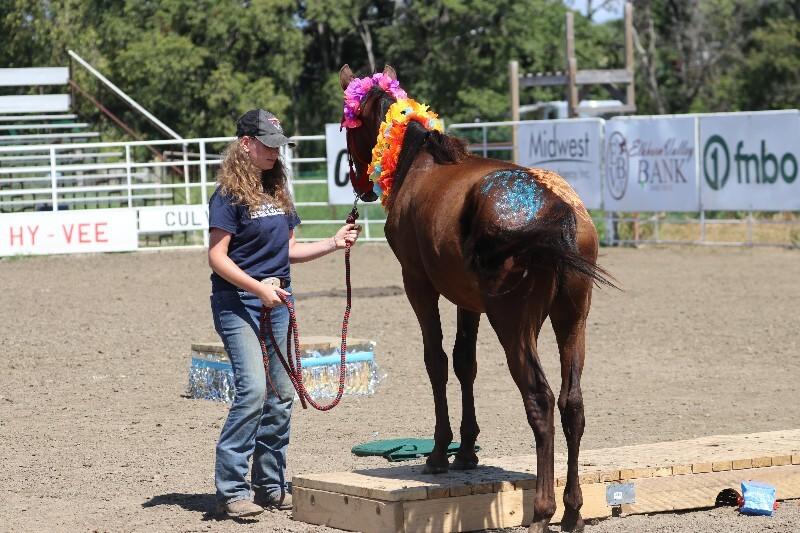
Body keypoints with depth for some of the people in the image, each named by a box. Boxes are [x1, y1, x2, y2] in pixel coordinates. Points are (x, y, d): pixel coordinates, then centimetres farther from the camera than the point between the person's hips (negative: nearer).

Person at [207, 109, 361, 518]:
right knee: (254, 389, -18)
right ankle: (229, 489, -13)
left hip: (277, 302, 8)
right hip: (238, 303, -8)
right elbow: (217, 256, -14)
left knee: (282, 395, 7)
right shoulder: (230, 194, -9)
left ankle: (270, 486, 17)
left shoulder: (277, 191, 15)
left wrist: (334, 243, 8)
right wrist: (258, 288, -22)